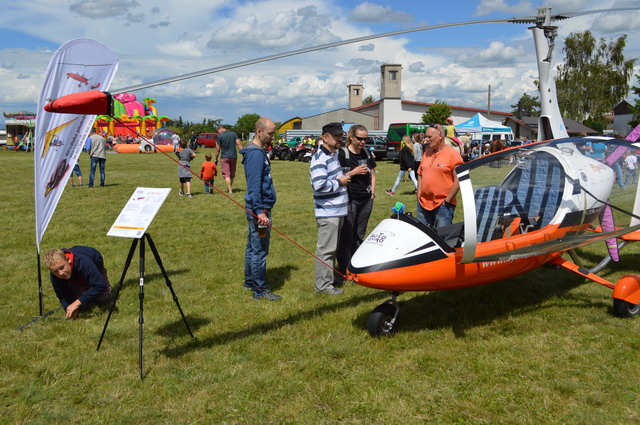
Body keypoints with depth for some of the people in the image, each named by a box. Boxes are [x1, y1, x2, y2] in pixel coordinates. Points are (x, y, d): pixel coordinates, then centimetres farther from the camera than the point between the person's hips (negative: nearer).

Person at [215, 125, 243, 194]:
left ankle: (230, 190, -12)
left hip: (225, 157, -4)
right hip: (233, 156, 4)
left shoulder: (220, 136, -5)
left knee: (226, 174, -3)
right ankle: (230, 188, 29)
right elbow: (239, 144, -2)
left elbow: (218, 150, -3)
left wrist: (216, 159, 6)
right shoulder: (233, 134, 6)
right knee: (232, 174, 16)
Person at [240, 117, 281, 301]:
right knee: (260, 250, -4)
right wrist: (259, 211, -26)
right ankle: (259, 290, 3)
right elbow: (254, 185, -23)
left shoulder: (259, 151, 14)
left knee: (253, 247, 18)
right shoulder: (255, 154, -17)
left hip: (258, 207, 11)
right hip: (260, 208, -11)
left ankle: (250, 282, 30)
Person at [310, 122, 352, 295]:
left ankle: (329, 277, 31)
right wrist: (340, 182, -14)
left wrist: (344, 177, 13)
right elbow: (320, 185, -27)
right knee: (326, 249, -5)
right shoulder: (320, 158, -17)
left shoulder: (334, 154, 15)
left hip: (338, 210, 10)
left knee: (333, 247, 19)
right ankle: (323, 285, 3)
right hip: (328, 212, -10)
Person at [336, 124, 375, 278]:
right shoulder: (342, 154, -8)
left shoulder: (367, 153, 11)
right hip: (350, 200, -6)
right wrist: (353, 172, -20)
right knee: (346, 237, -1)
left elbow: (372, 175, 19)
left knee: (359, 235, 13)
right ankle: (343, 271, 7)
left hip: (366, 201, 6)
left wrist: (372, 192, 10)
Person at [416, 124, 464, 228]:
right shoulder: (427, 153, 14)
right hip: (423, 204, 6)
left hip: (443, 205, -6)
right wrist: (419, 195, 9)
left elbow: (458, 181, -10)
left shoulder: (453, 154, -6)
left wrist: (447, 200, -12)